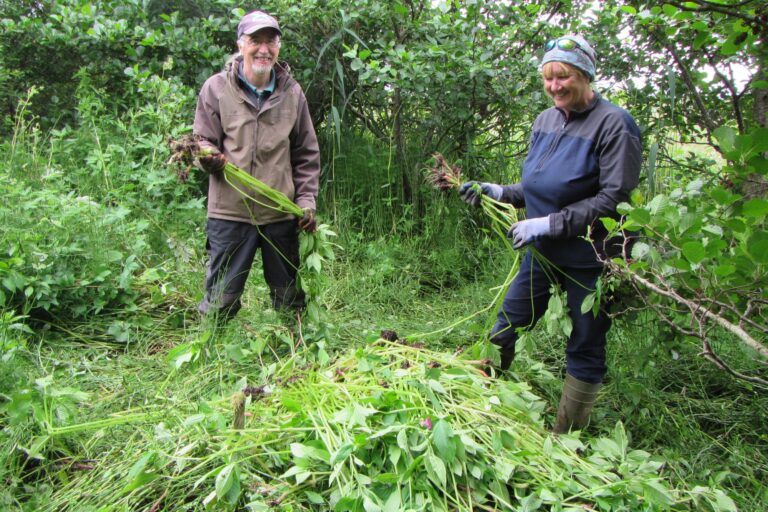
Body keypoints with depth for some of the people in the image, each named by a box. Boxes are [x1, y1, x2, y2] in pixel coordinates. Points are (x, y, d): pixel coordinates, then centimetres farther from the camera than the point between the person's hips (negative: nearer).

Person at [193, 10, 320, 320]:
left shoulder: (292, 92, 7)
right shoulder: (216, 88, 1)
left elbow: (307, 155, 11)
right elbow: (202, 140, 7)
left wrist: (306, 200, 4)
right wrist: (209, 157, -16)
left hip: (282, 213, 2)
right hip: (229, 211, -2)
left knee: (289, 295, 14)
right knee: (221, 298, 3)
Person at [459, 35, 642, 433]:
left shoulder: (613, 124, -14)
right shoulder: (545, 120, 6)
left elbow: (615, 198, -20)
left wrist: (550, 223, -24)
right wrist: (499, 193, -2)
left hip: (590, 258, -6)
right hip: (542, 252, 6)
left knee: (585, 349, 9)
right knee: (505, 326, 13)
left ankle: (565, 439, 25)